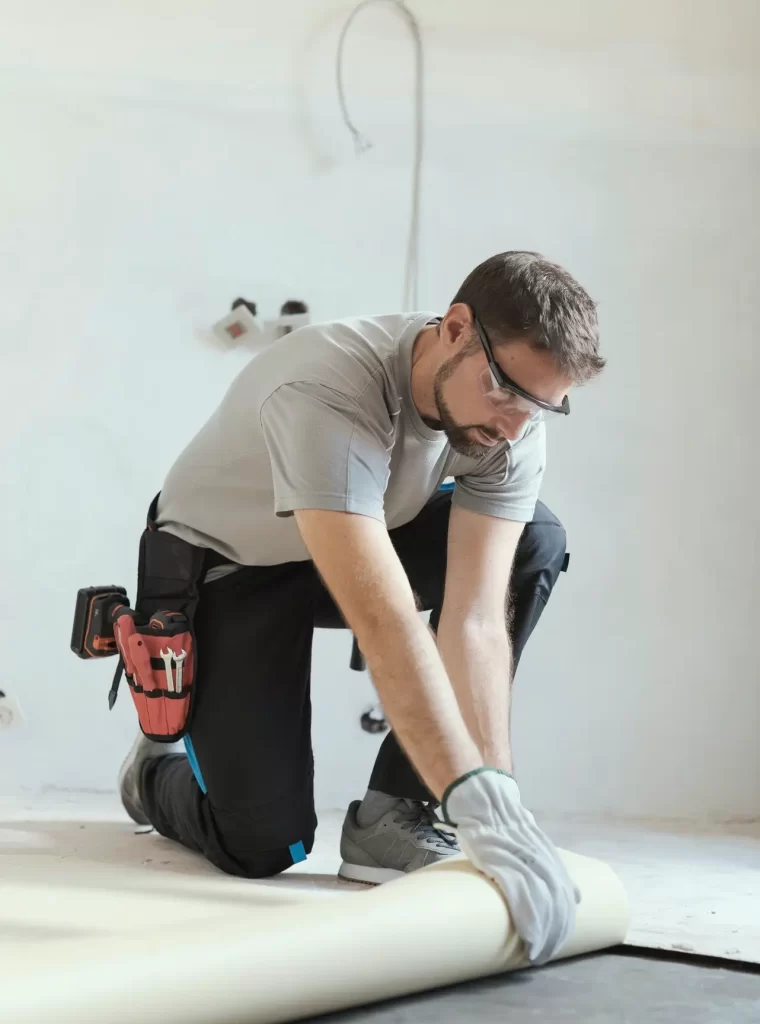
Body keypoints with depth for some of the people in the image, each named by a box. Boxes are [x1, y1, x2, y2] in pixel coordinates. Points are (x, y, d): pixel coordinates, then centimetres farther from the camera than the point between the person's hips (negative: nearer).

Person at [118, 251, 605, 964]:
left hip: (366, 543, 6)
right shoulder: (326, 394, -40)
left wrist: (492, 799, -35)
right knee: (263, 847, -15)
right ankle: (154, 775, 23)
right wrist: (485, 807, -54)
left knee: (534, 543, -20)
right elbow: (385, 624, -48)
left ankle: (392, 817, -12)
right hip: (229, 566, -5)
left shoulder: (513, 422, -21)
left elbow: (476, 618, -26)